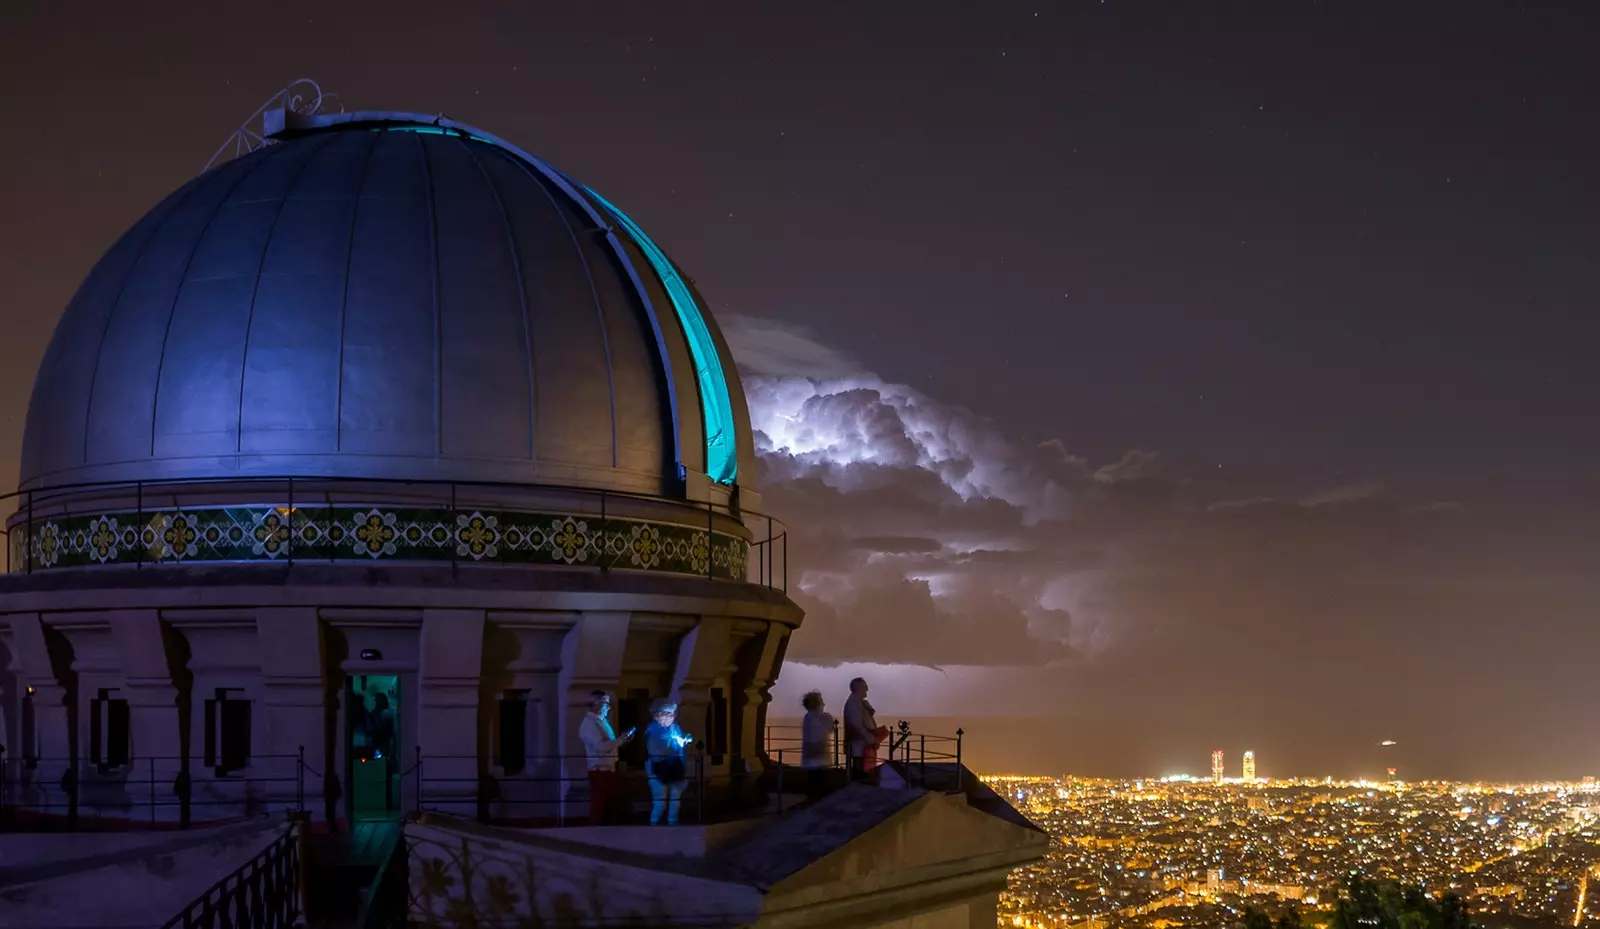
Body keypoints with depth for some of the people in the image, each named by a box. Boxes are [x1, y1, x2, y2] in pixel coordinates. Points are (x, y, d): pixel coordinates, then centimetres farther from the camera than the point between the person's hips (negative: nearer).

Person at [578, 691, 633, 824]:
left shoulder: (602, 721, 14)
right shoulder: (589, 723, -17)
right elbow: (601, 746, -26)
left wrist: (624, 740, 5)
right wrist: (620, 739, -17)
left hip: (609, 769, 9)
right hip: (599, 771, -9)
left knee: (607, 806, 17)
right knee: (598, 807, -1)